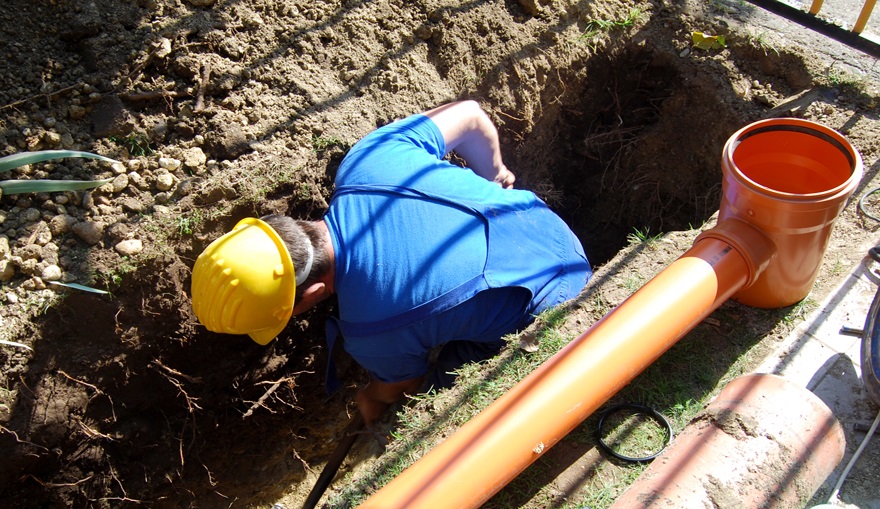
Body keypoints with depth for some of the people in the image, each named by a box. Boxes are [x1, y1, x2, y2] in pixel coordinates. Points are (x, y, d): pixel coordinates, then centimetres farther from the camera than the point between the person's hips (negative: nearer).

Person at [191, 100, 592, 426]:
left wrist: (370, 405, 17)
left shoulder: (371, 332, -34)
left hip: (544, 310, -7)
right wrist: (493, 175, 17)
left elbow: (401, 389, -9)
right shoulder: (366, 160, -22)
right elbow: (470, 115, -6)